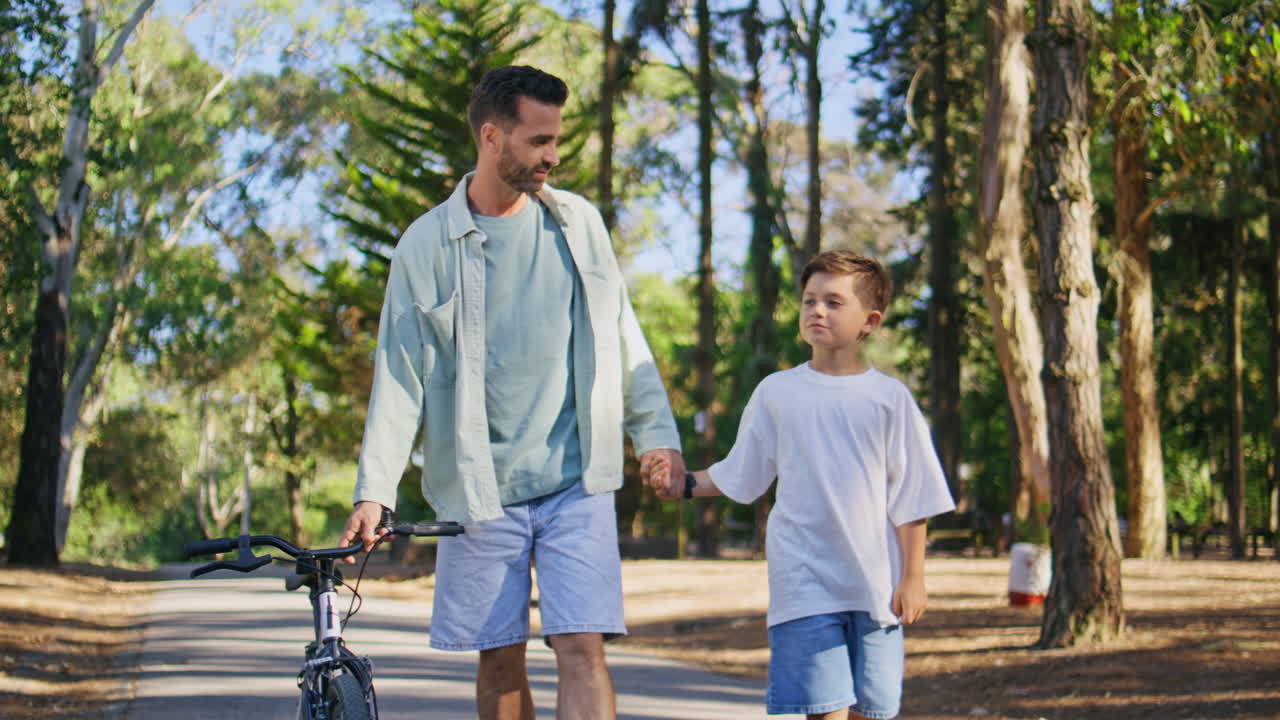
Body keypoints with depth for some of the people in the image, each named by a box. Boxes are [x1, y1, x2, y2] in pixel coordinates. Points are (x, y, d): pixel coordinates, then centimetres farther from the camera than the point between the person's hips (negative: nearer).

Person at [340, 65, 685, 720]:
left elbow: (622, 335, 15)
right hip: (481, 489, -1)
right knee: (499, 662, 5)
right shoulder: (428, 244, -2)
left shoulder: (579, 222, 6)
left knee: (582, 649, -9)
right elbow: (401, 376, -3)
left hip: (577, 483, 1)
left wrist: (655, 432, 7)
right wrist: (374, 490, -10)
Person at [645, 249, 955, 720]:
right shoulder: (776, 393, 7)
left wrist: (913, 577, 0)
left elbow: (911, 500, 3)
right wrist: (683, 485, 8)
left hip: (875, 584, 0)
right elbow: (739, 475, 17)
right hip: (805, 583, 0)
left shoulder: (889, 398, 3)